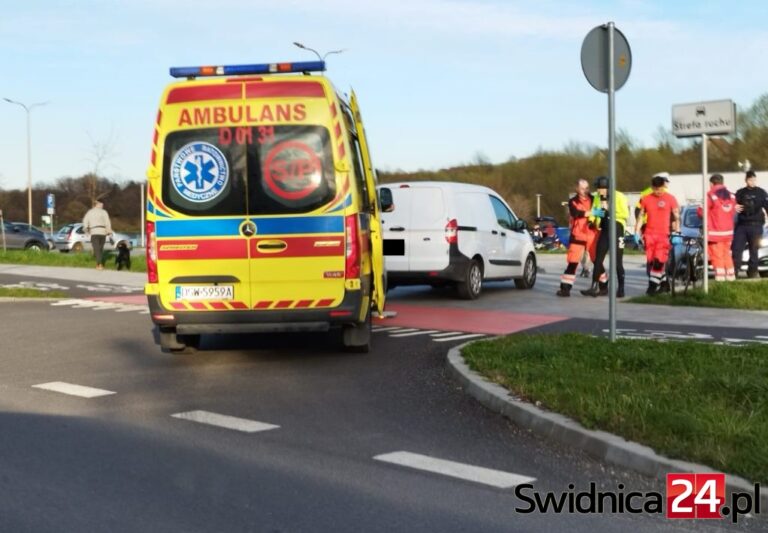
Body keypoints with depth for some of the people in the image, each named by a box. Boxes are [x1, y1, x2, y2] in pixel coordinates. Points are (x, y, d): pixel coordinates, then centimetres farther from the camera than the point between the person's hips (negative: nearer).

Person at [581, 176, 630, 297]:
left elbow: (625, 214, -13)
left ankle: (621, 289, 10)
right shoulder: (597, 197, 8)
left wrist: (610, 212, -20)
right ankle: (595, 287, 1)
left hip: (616, 230, -5)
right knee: (598, 260, 0)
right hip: (604, 230, 5)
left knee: (617, 262, 0)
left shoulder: (618, 197, -9)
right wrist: (592, 220, -7)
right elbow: (594, 211, 13)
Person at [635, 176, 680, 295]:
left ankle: (653, 286, -5)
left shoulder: (670, 199, -1)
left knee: (658, 261, -11)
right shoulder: (646, 199, 5)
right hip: (649, 234, 3)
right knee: (650, 261, 4)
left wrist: (677, 232, -6)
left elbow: (676, 217, 2)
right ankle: (663, 282, 17)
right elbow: (640, 216, 12)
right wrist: (637, 232, 7)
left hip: (663, 235, -3)